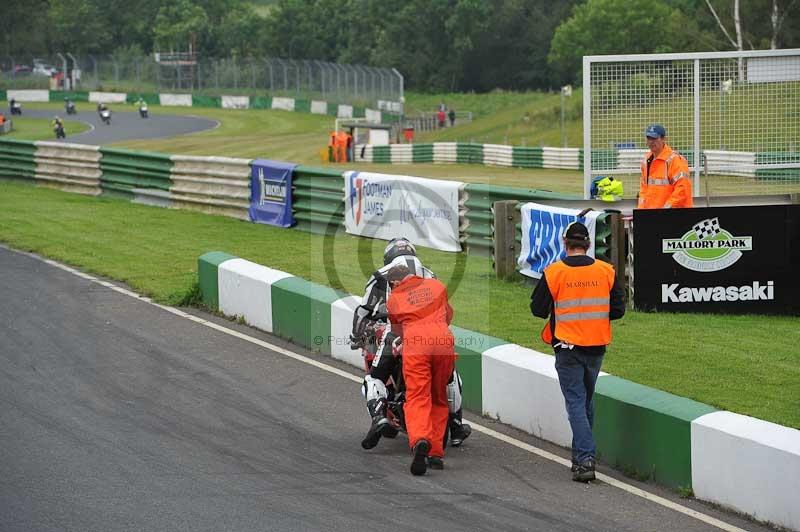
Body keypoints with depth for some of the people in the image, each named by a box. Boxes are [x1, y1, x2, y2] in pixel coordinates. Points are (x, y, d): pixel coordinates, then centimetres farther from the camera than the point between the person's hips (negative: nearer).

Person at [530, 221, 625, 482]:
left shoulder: (554, 272, -11)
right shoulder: (606, 271, -2)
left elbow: (537, 309, -4)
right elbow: (618, 309, 2)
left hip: (568, 346, -3)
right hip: (596, 346, 3)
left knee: (575, 401, -2)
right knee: (587, 399, 20)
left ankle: (584, 459, -13)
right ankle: (583, 453, 29)